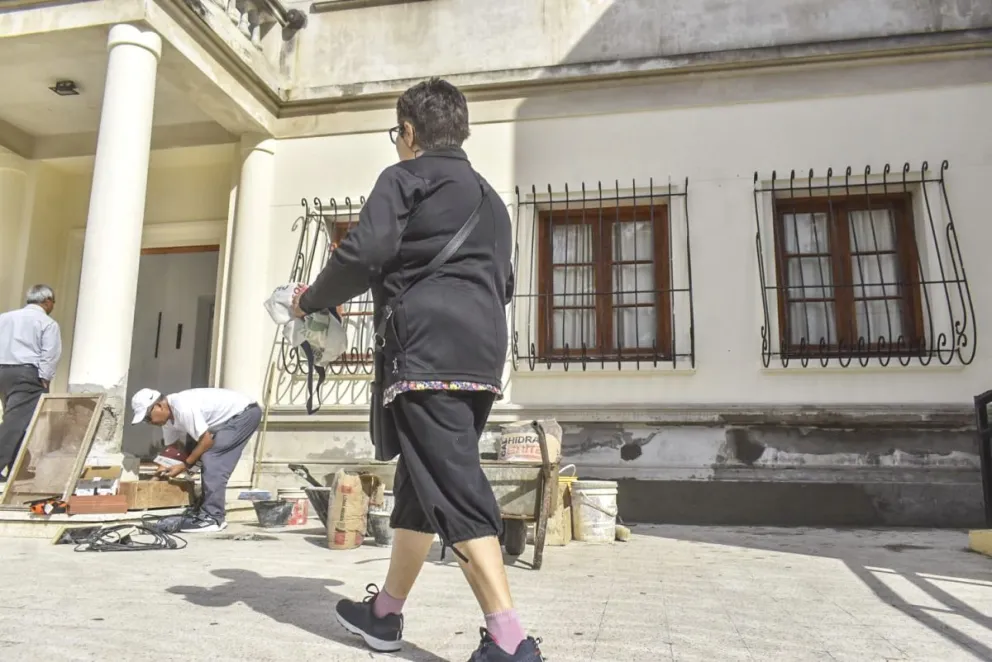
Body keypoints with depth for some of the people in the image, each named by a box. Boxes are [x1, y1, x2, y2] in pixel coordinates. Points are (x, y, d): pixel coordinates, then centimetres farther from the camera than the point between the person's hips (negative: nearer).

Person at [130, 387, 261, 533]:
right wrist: (164, 469, 0)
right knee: (212, 460, 10)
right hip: (235, 416, 10)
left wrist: (184, 465, -13)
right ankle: (207, 510, 19)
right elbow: (172, 446, 14)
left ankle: (213, 518, -12)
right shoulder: (168, 415, 4)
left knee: (211, 458, -15)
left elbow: (206, 440, -21)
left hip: (246, 412, -10)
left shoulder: (183, 408, -26)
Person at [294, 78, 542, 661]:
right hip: (483, 352, 8)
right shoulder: (489, 197, 27)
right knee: (421, 479, 15)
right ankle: (385, 612, 27)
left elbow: (364, 253, -9)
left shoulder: (407, 176, 5)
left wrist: (313, 300, 8)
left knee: (454, 487, -12)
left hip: (426, 350, -8)